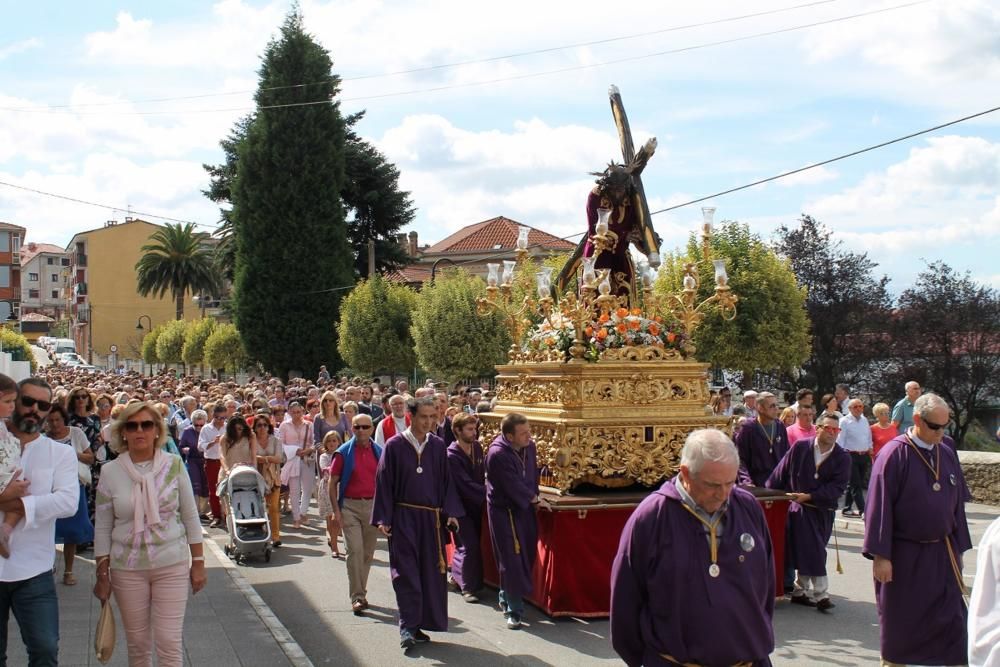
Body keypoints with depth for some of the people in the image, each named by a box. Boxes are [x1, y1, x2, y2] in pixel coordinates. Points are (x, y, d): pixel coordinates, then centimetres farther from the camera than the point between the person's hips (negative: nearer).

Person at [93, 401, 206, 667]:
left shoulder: (174, 465, -4)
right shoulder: (110, 472, -2)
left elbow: (190, 517, 2)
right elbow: (103, 527, 3)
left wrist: (198, 562, 1)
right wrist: (102, 574, 2)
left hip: (172, 565, -1)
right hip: (127, 568, 1)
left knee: (170, 643, -1)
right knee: (137, 644, 10)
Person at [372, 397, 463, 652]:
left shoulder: (438, 446, 5)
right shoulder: (395, 446, -5)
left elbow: (446, 481, 9)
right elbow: (384, 482, -3)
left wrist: (451, 512, -1)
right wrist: (383, 518, -8)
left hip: (432, 517, 4)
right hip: (403, 518, -4)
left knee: (430, 572, 6)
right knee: (406, 573, -7)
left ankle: (419, 625, 17)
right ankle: (407, 627, -4)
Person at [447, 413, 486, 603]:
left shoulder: (477, 447, 1)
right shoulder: (452, 456, -21)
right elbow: (466, 485, -25)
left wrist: (486, 490, 0)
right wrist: (488, 494, -29)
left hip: (475, 505, 7)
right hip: (461, 507, -7)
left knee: (471, 544, 15)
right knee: (470, 546, -10)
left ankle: (457, 576, 34)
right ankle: (468, 587, 2)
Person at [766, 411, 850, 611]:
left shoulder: (843, 458, -3)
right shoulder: (800, 447, -4)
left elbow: (837, 487, -9)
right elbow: (781, 472, 2)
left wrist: (809, 496, -16)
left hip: (824, 510, 2)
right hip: (801, 509, -2)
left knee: (808, 554, 10)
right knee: (813, 553, -7)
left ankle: (800, 591, 22)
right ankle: (820, 595, 0)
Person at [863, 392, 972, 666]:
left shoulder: (948, 455, 5)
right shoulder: (895, 454, -13)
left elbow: (956, 504, 12)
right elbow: (879, 506, -15)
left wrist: (958, 549, 12)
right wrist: (880, 555, -17)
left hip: (942, 555, 5)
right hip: (904, 557, -5)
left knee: (952, 623, 5)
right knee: (901, 625, 8)